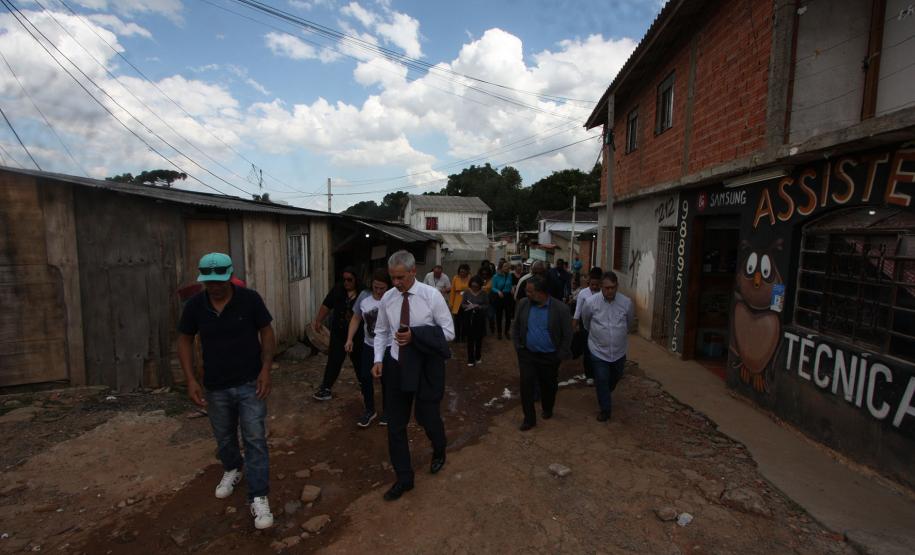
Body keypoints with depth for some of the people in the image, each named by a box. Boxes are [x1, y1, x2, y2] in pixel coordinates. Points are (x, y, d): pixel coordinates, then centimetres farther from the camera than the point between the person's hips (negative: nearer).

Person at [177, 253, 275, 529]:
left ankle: (258, 498, 9)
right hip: (215, 386, 3)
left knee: (255, 440, -3)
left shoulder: (250, 298, -14)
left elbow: (267, 333, -6)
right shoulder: (194, 305, -7)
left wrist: (265, 369, -15)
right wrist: (190, 379, -6)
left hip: (250, 383, -3)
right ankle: (232, 469, 51)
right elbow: (185, 341, 3)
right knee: (224, 437, 22)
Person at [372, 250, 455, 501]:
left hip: (427, 365, -3)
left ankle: (439, 452, 48)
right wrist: (378, 359, -6)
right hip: (396, 365, 3)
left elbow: (448, 332, -11)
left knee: (428, 416, 11)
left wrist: (415, 335, -22)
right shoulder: (387, 298, -2)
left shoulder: (432, 295, -13)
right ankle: (403, 478, 30)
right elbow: (381, 332, 8)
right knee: (395, 423, 9)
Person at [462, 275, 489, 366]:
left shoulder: (484, 293, -4)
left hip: (480, 318, 0)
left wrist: (478, 306, -20)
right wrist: (467, 306, -19)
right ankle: (470, 359, 9)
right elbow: (462, 304, 2)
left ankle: (478, 357, 29)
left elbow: (487, 306, -4)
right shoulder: (467, 292, -2)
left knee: (479, 338, 9)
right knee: (470, 339, 2)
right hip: (469, 318, 0)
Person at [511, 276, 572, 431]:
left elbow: (567, 335, -7)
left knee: (548, 386, 16)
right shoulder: (523, 304, -6)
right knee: (526, 384, -3)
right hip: (527, 354, 2)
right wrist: (518, 346, 2)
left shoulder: (560, 308, -16)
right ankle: (529, 418, 14)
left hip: (549, 357, -1)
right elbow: (515, 326, 7)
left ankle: (547, 409, 44)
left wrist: (560, 355, -7)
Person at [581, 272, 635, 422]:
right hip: (599, 350, -2)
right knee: (602, 381, 3)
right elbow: (585, 320, 5)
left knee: (615, 378, 21)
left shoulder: (626, 302, -13)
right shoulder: (591, 302, -17)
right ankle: (605, 409, 23)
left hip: (619, 351, 3)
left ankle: (605, 395, 52)